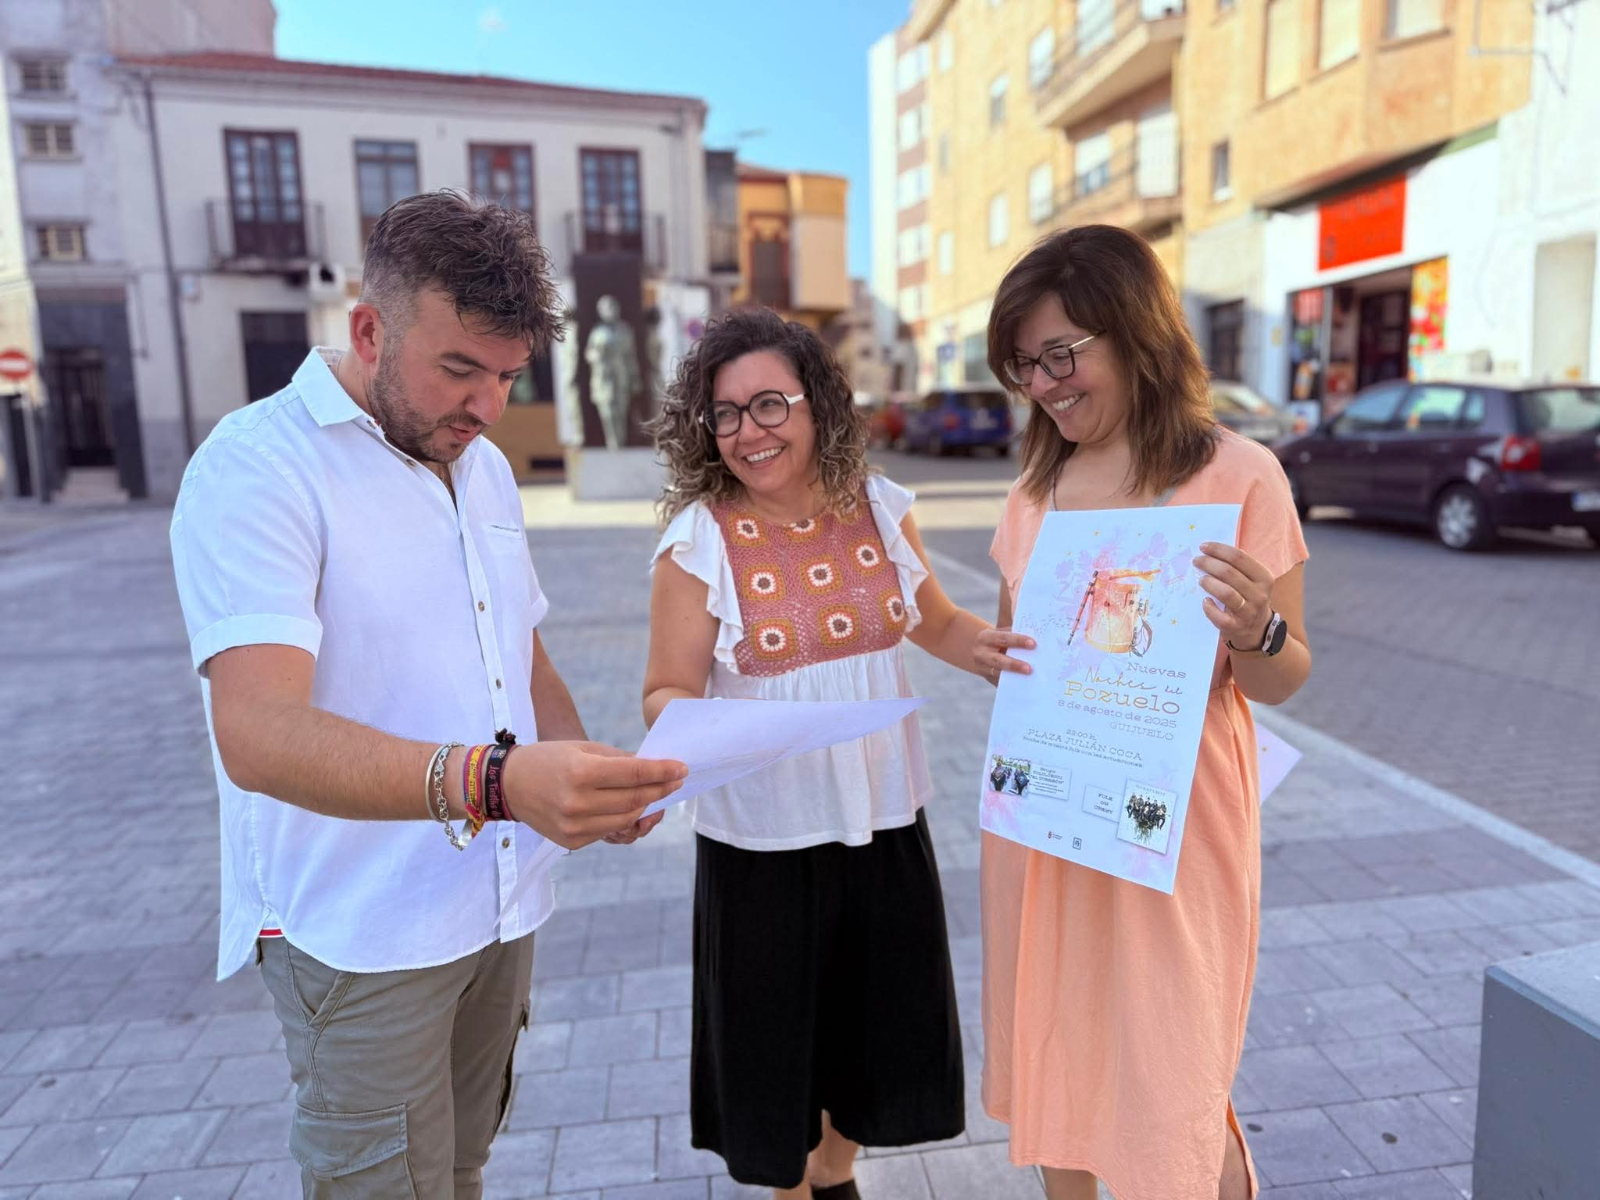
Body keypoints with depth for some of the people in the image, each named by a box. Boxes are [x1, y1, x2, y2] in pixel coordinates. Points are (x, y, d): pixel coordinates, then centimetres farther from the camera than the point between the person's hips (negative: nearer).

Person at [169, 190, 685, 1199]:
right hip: (361, 936, -6)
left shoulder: (486, 468, 8)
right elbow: (258, 734, -28)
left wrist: (582, 775, -3)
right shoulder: (257, 466, -16)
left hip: (501, 902, 7)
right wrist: (490, 781, -43)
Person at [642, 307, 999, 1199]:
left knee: (878, 1019, 20)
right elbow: (670, 691, -10)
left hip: (883, 820, 4)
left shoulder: (880, 509, -3)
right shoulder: (699, 539, -13)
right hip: (763, 835, -3)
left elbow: (942, 627, 10)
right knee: (776, 1027, 16)